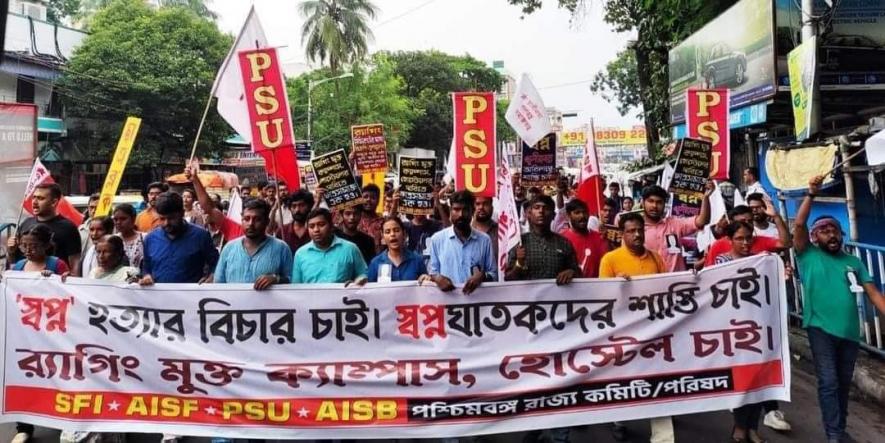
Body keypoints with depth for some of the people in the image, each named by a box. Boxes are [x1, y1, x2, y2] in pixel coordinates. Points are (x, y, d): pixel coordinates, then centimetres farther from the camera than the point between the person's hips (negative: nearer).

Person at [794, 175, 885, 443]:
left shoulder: (853, 262, 14)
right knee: (828, 382, -8)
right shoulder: (808, 255, 3)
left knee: (843, 383, 14)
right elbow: (798, 224, -9)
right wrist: (812, 194, -11)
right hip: (821, 328, -4)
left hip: (849, 330, 4)